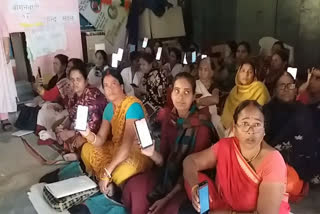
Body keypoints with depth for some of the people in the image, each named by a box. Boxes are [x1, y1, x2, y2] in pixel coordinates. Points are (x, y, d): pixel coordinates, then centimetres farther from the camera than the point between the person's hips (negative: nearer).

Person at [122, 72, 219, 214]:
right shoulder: (168, 118, -4)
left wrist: (168, 198, -17)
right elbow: (164, 160, -5)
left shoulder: (201, 126, -19)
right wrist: (153, 154, -27)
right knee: (133, 186, -17)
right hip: (169, 173, 4)